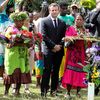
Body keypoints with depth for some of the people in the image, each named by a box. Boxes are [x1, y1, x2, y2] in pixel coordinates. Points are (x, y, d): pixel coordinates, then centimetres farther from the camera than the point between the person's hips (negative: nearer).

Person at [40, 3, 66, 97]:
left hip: (59, 50, 4)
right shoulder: (44, 21, 1)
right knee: (47, 70, -7)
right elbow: (44, 36, -7)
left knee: (56, 71, 6)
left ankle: (54, 90, 12)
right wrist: (53, 46, -11)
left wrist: (59, 46, -6)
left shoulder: (62, 23, 13)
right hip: (48, 50, -4)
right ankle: (44, 90, -5)